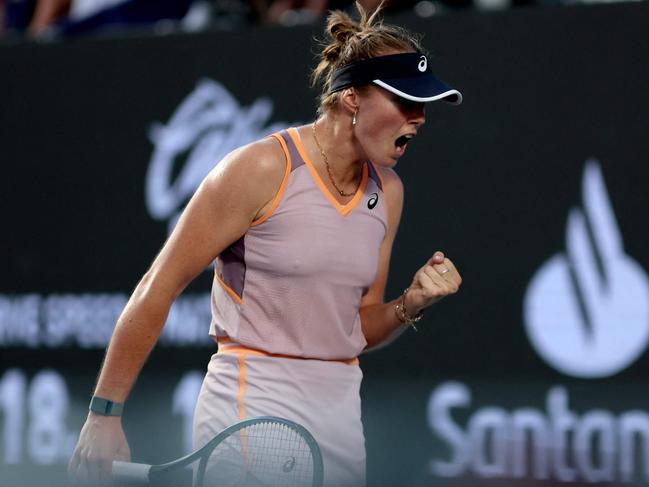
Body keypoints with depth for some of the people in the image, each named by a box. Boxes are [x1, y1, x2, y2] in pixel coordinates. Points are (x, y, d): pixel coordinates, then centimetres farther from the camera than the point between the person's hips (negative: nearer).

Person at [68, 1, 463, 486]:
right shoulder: (262, 169, -13)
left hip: (341, 408, 7)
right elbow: (157, 290, -10)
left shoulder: (388, 191, 7)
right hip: (253, 404, -7)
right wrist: (104, 413, -11)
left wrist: (412, 303, -6)